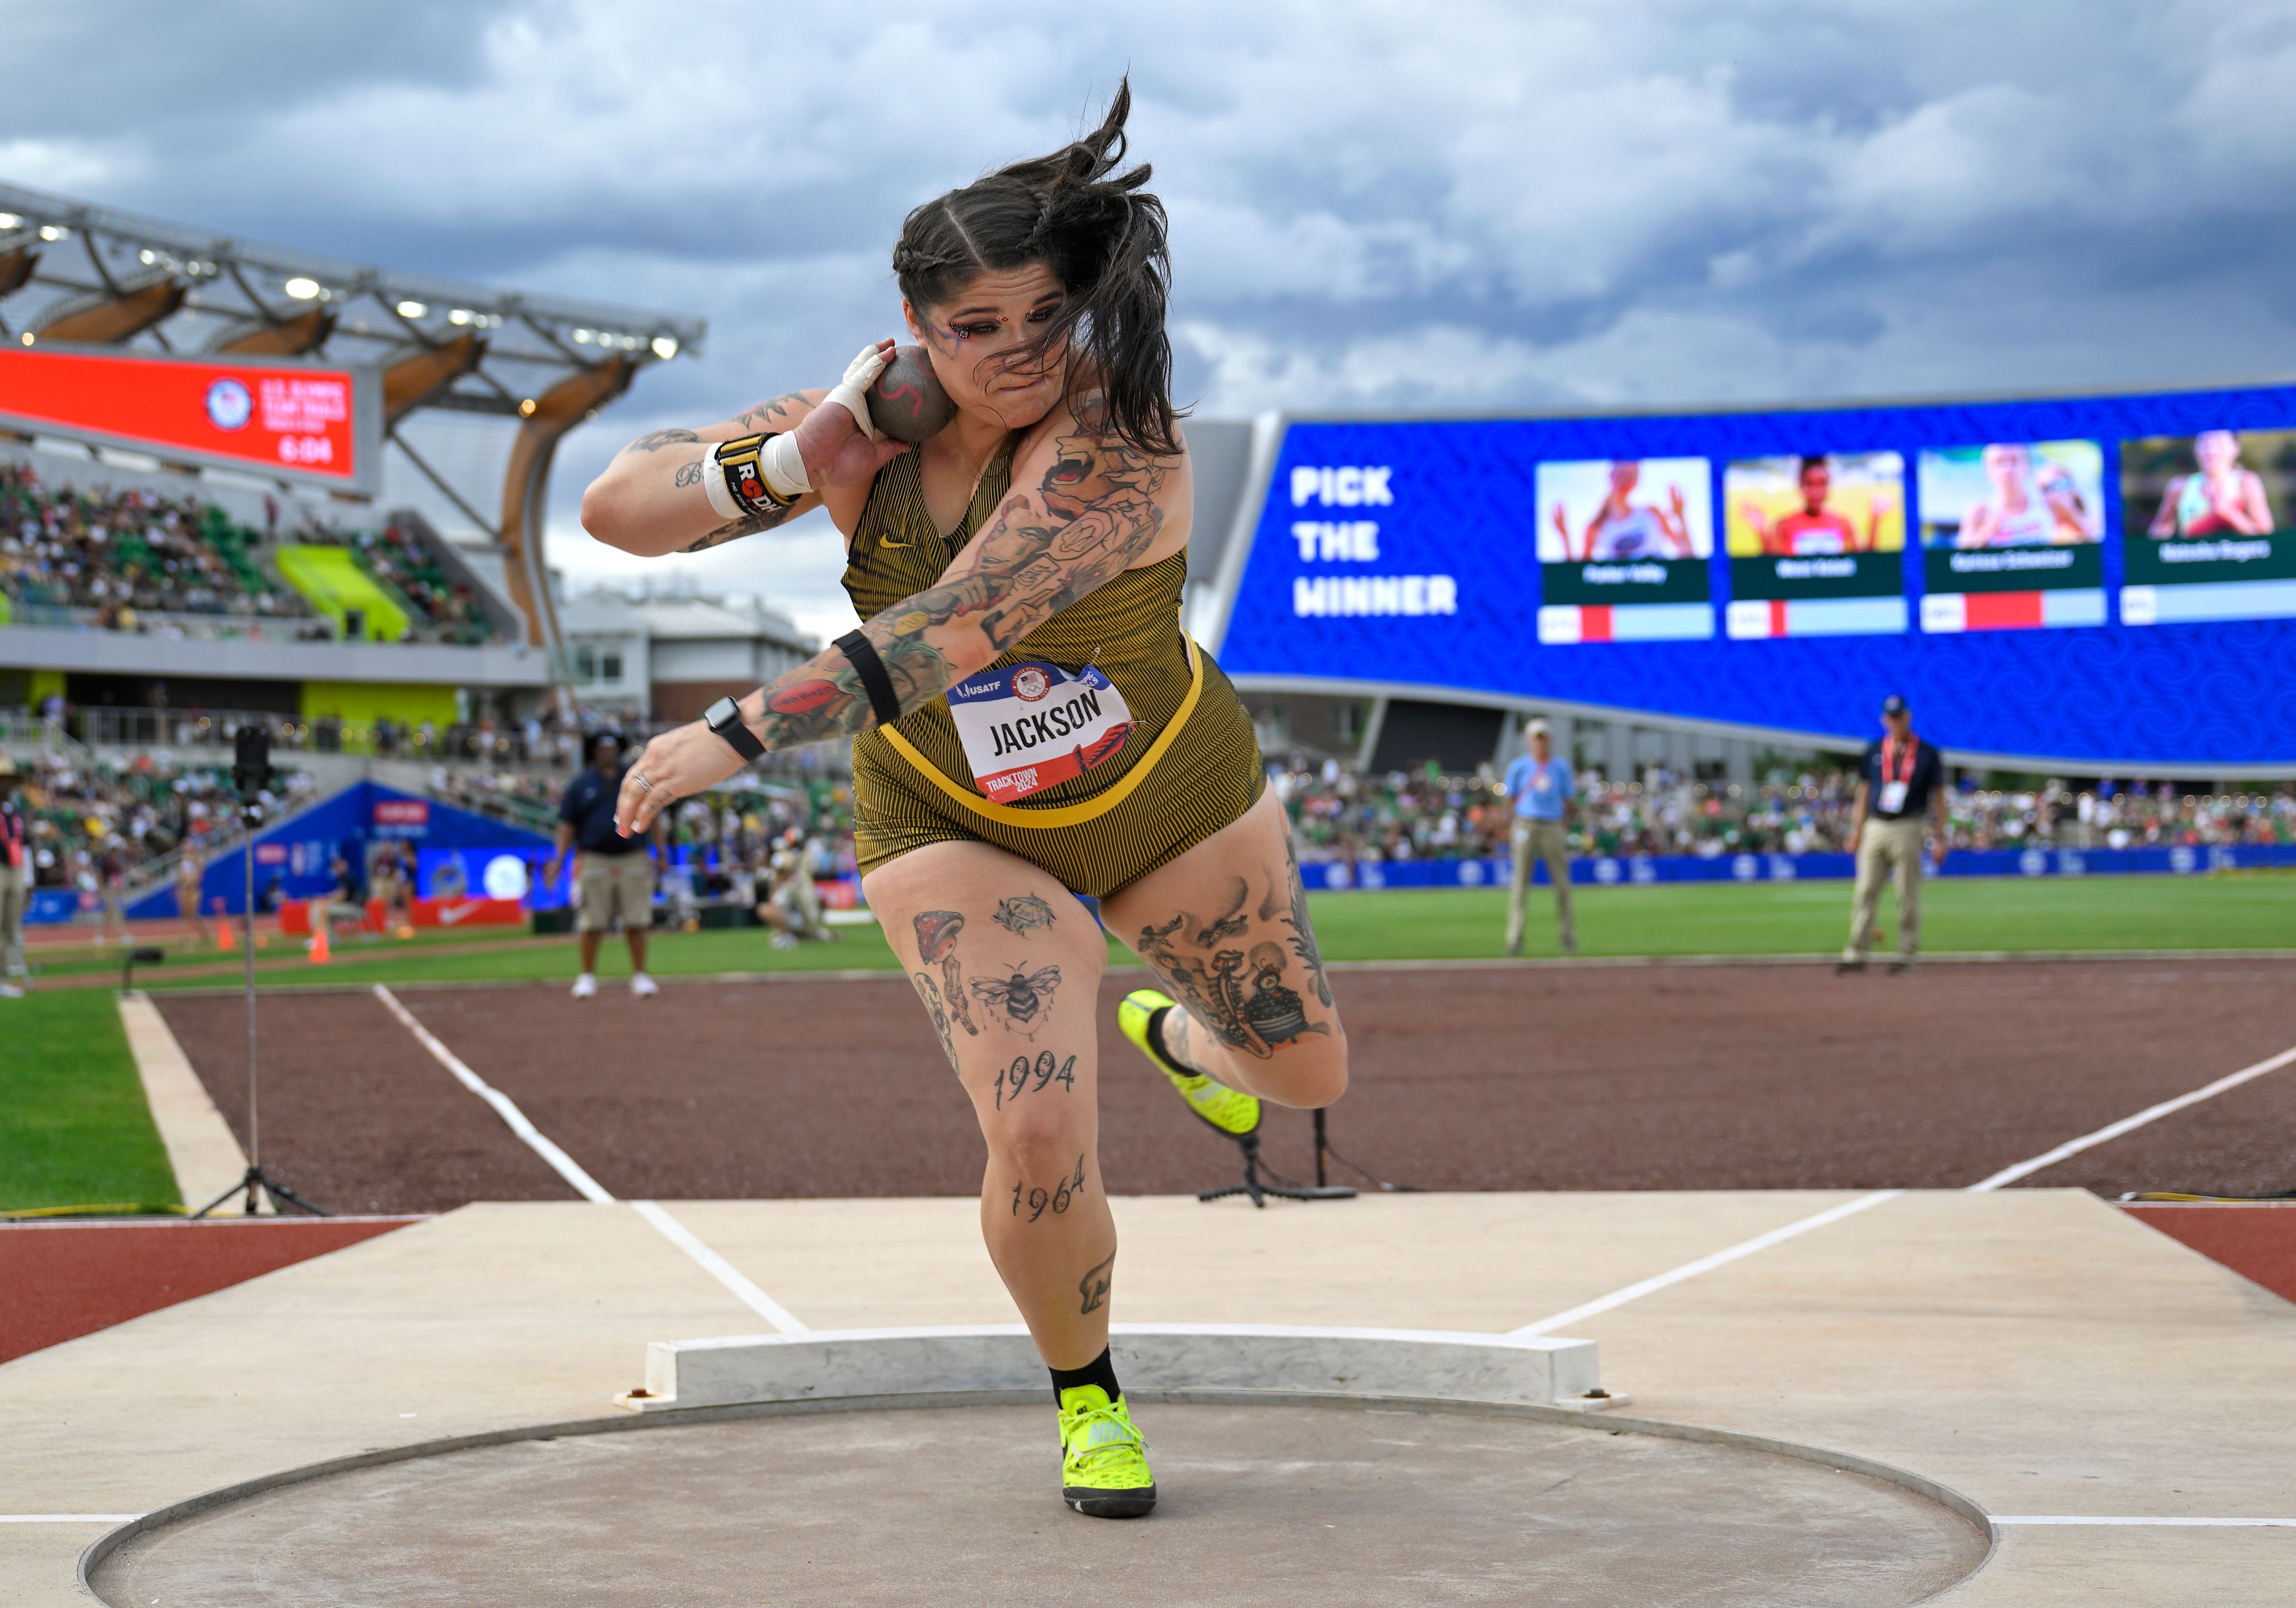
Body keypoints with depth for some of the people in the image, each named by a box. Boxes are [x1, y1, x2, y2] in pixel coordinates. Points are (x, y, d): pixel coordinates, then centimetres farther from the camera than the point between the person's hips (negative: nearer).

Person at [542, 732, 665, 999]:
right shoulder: (580, 785, 8)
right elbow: (567, 826, 6)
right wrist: (559, 860, -4)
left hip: (634, 861, 1)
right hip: (594, 863, -1)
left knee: (637, 924, 0)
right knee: (592, 924, -2)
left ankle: (640, 977, 7)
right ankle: (588, 977, 8)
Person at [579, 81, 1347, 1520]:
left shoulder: (1119, 442, -33)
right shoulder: (860, 436, -18)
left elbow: (955, 629, -44)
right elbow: (615, 508, -15)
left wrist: (743, 732, -49)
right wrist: (791, 459, -32)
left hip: (1173, 794, 0)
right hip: (960, 827, 1)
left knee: (1305, 1073, 18)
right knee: (1040, 1142, -18)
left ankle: (1164, 1026, 54)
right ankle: (1086, 1396, 11)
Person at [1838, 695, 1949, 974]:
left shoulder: (1927, 755, 2)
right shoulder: (1873, 752, 11)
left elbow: (1938, 796, 2)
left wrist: (1941, 838, -3)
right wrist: (1857, 830, 9)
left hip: (1907, 830, -3)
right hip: (1875, 829, 3)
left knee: (1908, 895, -1)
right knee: (1865, 893, -1)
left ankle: (1907, 954, 5)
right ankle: (1856, 954, -1)